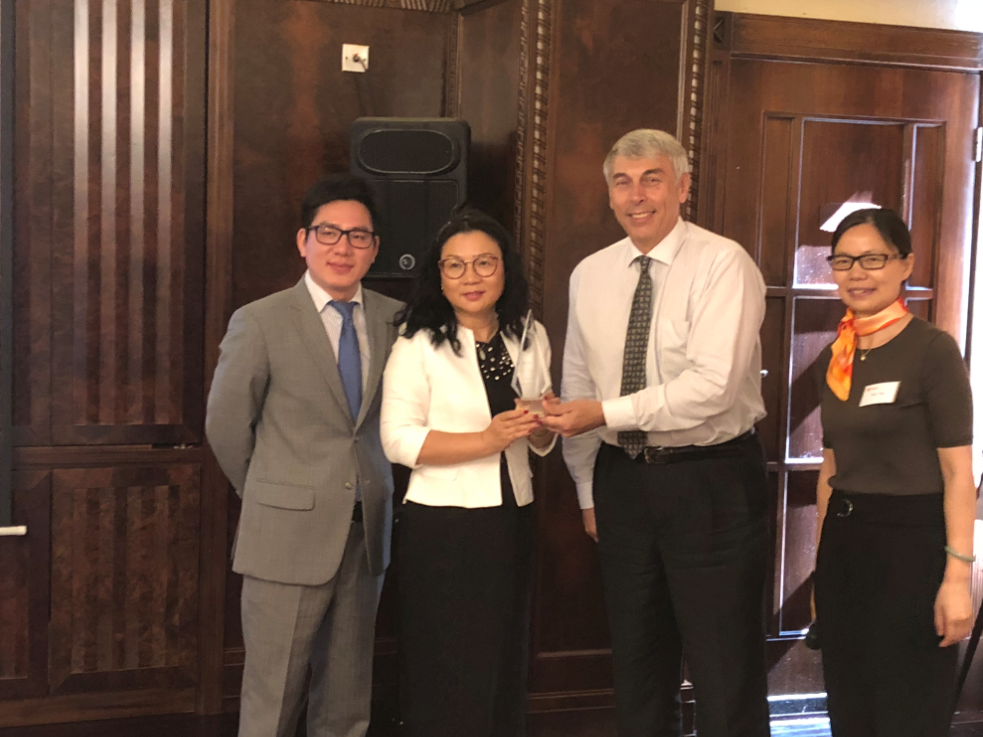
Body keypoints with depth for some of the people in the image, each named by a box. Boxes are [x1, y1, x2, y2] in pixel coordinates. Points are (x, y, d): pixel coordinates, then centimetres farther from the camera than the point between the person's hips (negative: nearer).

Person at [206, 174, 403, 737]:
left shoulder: (393, 319, 3)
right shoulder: (260, 322, -7)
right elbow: (226, 426, 1)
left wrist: (368, 492, 10)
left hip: (366, 536, 4)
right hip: (288, 539, -3)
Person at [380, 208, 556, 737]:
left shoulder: (530, 338, 8)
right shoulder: (419, 343, -7)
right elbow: (397, 440, -15)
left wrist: (543, 424, -7)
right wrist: (485, 440, -23)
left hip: (513, 522, 5)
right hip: (442, 529, -5)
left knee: (505, 670, 16)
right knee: (446, 679, 2)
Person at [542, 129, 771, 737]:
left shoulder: (723, 264, -11)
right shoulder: (590, 275, 6)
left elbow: (713, 384, -21)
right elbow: (578, 389, 11)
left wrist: (606, 413, -20)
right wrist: (589, 492, 11)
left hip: (714, 481, -5)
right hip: (623, 478, 5)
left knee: (726, 675, 1)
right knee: (639, 664, 17)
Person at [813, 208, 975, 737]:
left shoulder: (933, 350, -11)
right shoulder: (833, 360, 8)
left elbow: (959, 473, -13)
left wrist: (957, 575, -19)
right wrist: (822, 559, 17)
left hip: (911, 543, -6)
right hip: (843, 544, 7)